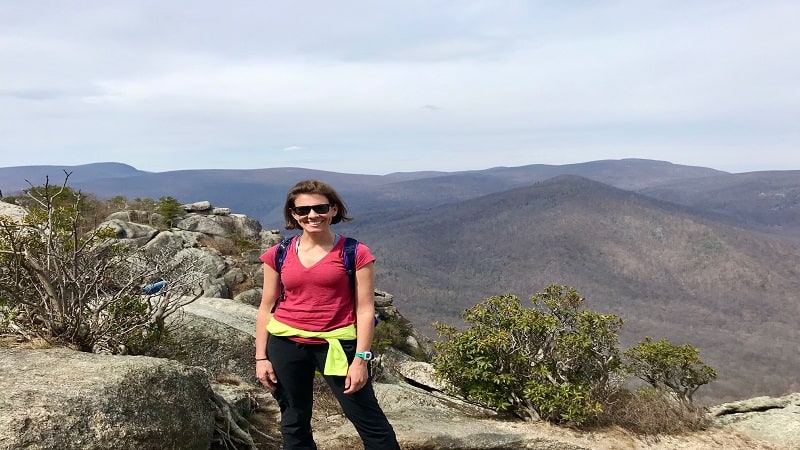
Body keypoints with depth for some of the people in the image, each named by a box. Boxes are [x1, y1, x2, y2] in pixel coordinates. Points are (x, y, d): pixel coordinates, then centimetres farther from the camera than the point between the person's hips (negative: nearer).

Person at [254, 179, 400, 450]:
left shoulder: (355, 253, -6)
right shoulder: (278, 255, 3)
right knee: (293, 422, 16)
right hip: (286, 345, 3)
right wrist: (261, 357, 5)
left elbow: (365, 309, -6)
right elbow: (266, 308, 8)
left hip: (336, 344, -3)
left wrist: (361, 358, -10)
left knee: (370, 421, 3)